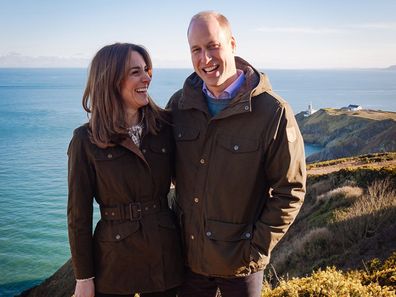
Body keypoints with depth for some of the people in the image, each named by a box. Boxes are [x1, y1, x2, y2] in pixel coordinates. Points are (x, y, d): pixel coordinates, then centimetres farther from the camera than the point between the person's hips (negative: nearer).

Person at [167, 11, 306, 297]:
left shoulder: (273, 112, -16)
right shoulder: (179, 104, -3)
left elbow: (290, 191, -11)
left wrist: (258, 248, -12)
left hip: (240, 263, -3)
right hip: (187, 255, 4)